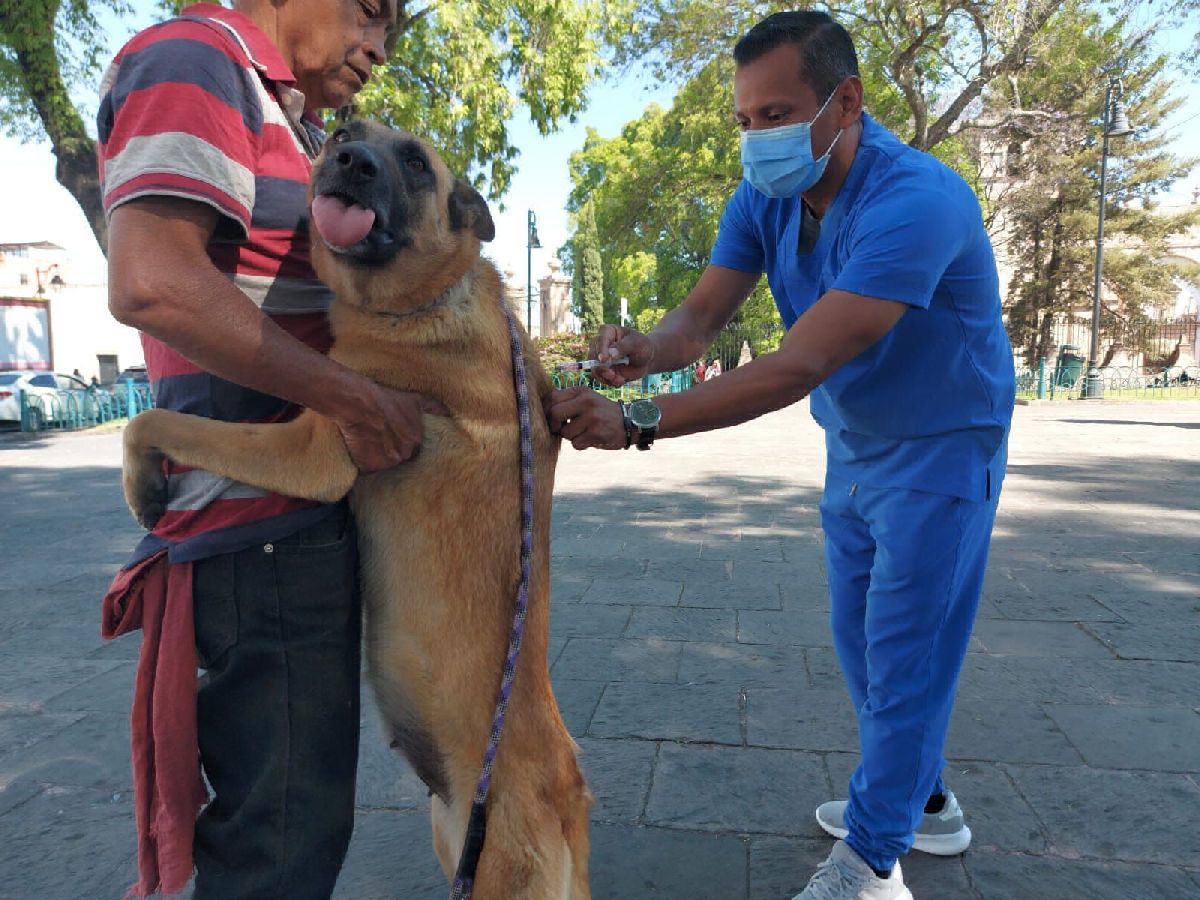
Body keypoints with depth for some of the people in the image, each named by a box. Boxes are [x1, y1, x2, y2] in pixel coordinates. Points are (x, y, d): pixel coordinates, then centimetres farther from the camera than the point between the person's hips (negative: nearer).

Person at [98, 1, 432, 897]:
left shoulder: (290, 124, 22)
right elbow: (152, 281, -25)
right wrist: (352, 396, -19)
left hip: (302, 518, 10)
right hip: (264, 527, -10)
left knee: (296, 808, 23)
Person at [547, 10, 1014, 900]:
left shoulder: (915, 201, -32)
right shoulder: (765, 197, -7)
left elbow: (795, 369, -40)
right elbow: (702, 312, -14)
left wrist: (638, 422, -43)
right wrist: (643, 350, -38)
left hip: (941, 449, -7)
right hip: (854, 447, 8)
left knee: (905, 652, -1)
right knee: (861, 638, 16)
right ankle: (920, 800, 36)